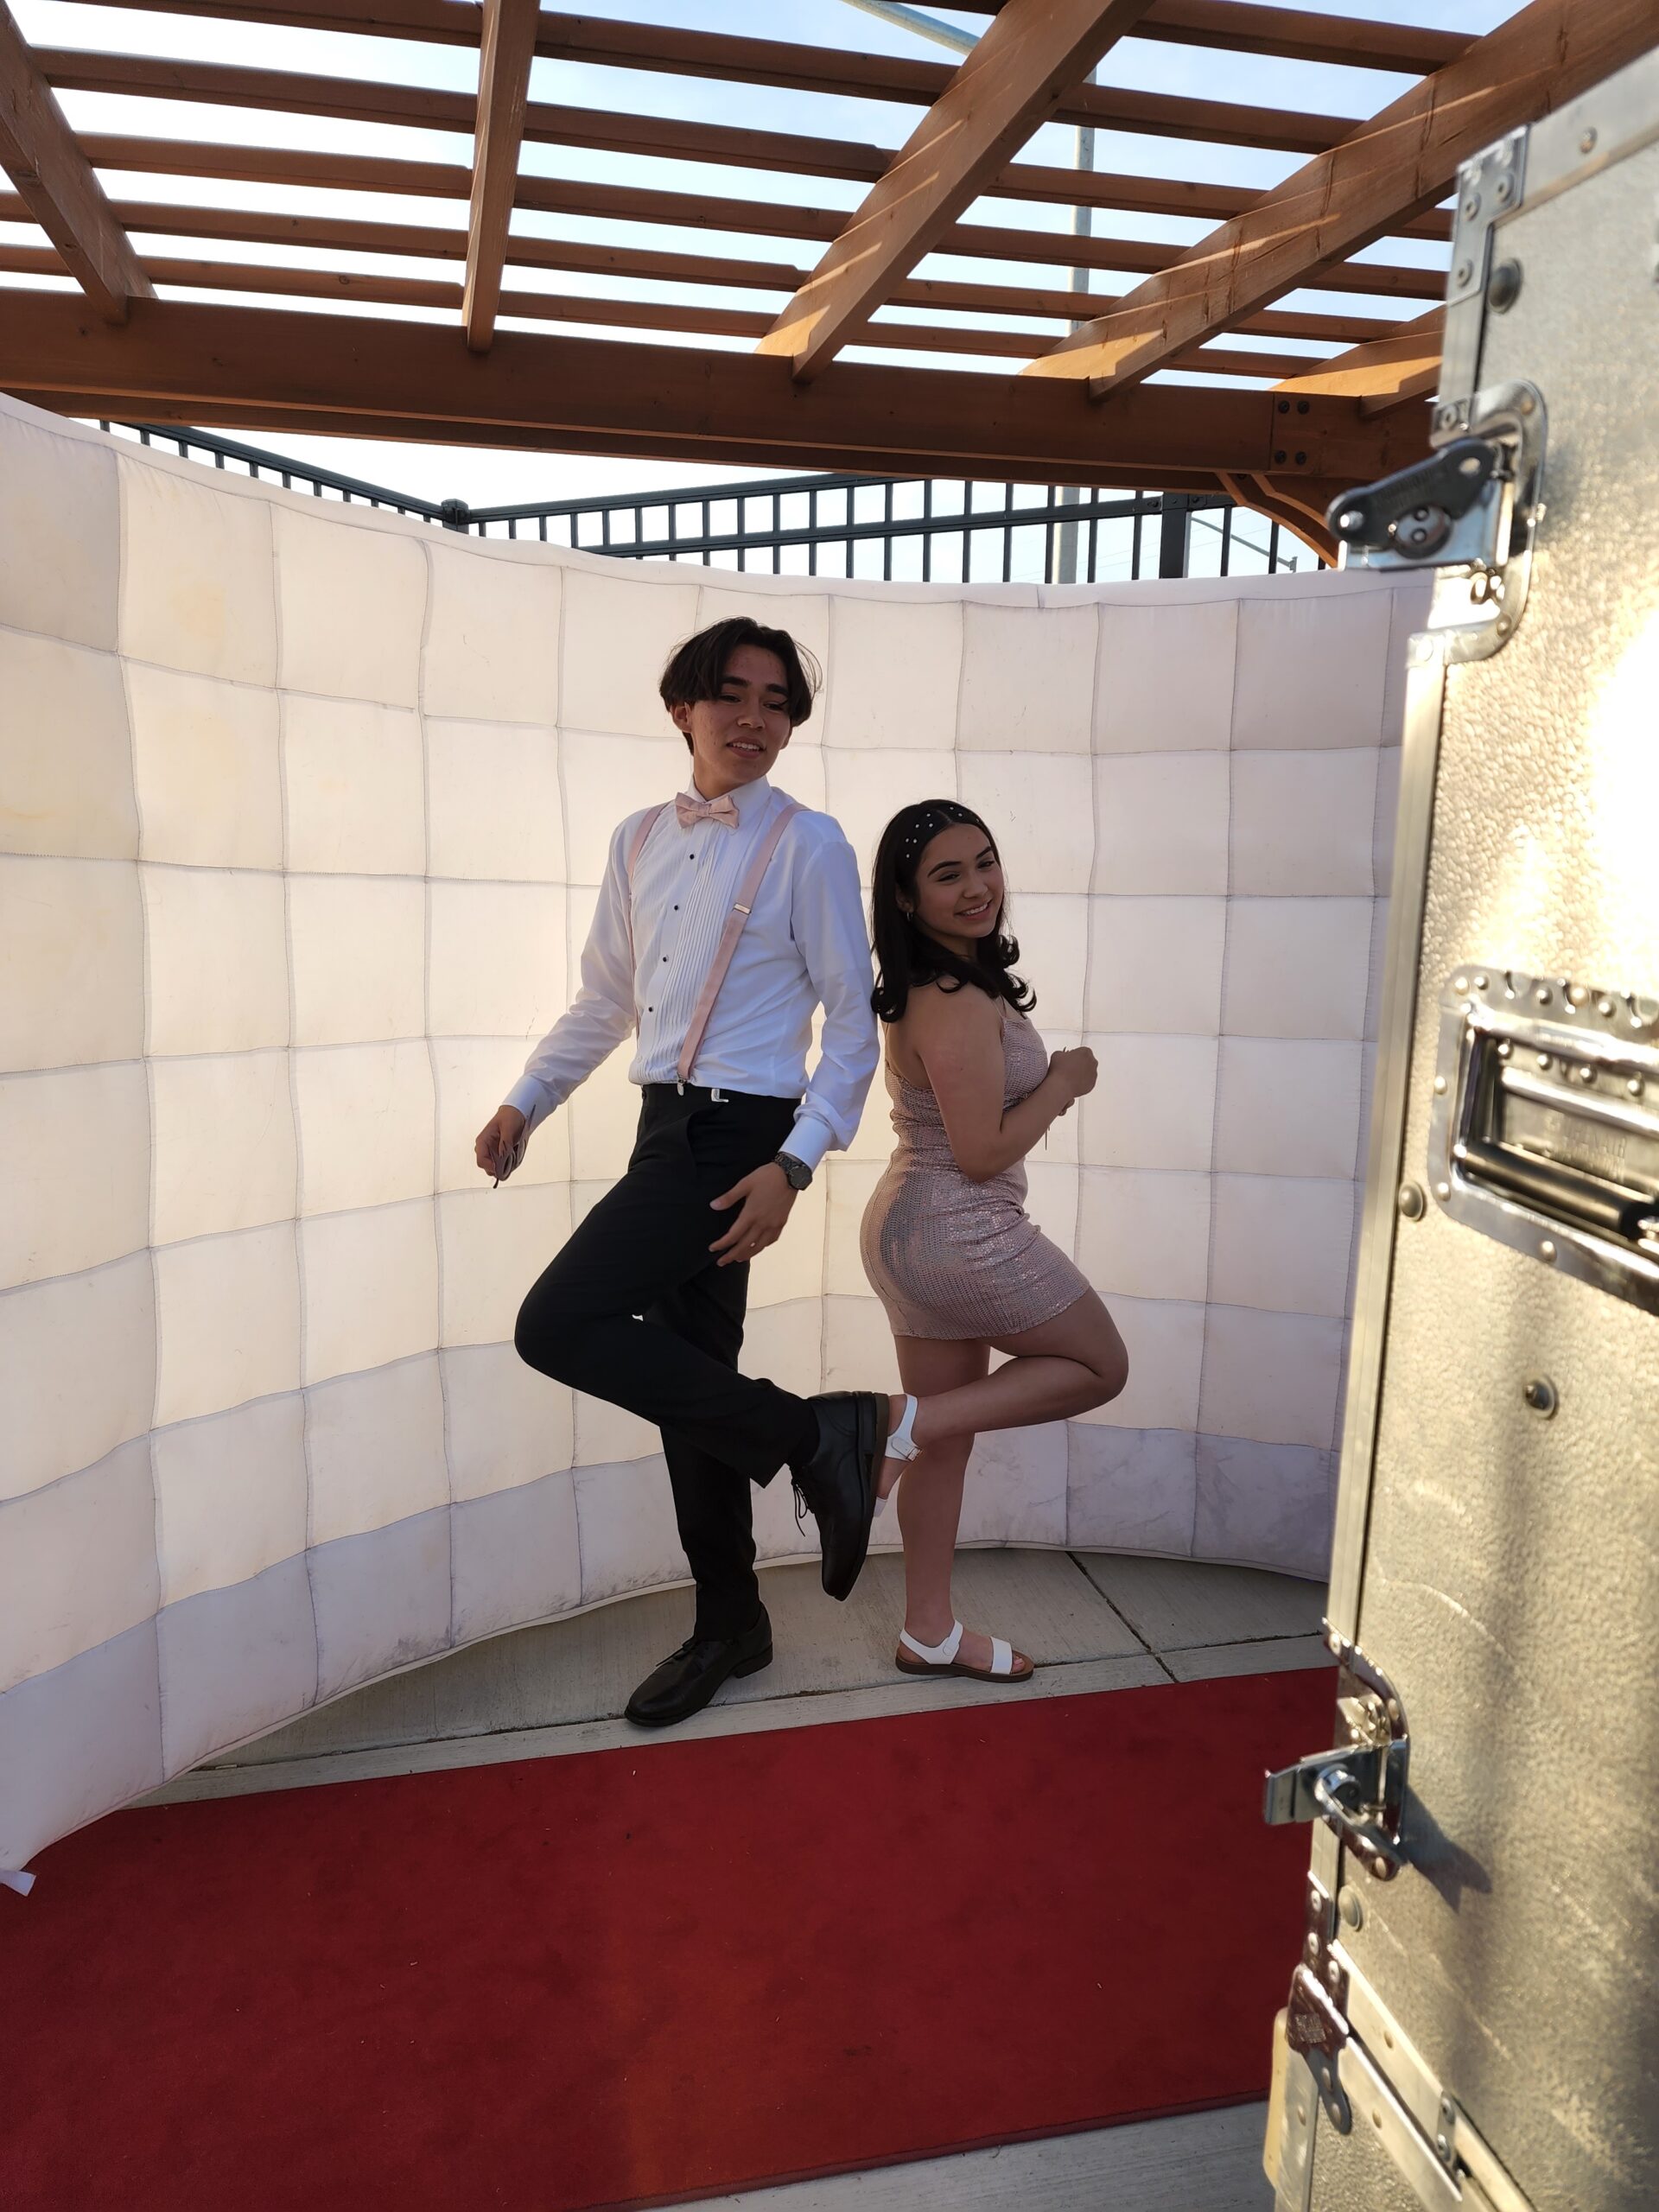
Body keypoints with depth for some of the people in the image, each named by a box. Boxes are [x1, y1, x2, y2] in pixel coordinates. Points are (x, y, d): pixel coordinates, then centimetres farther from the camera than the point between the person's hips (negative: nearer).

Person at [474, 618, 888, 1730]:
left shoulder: (808, 844, -7)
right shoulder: (639, 841, 12)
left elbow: (853, 1024, -9)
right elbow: (606, 1000, 21)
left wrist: (793, 1165, -18)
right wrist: (525, 1103, 13)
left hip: (736, 1137, -7)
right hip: (666, 1127, 7)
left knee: (557, 1325, -18)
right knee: (689, 1380, 12)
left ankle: (816, 1436, -7)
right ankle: (729, 1625, 29)